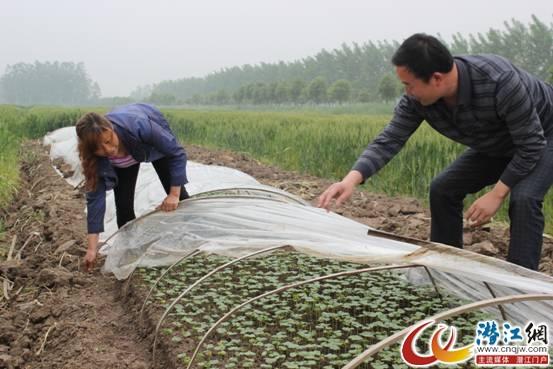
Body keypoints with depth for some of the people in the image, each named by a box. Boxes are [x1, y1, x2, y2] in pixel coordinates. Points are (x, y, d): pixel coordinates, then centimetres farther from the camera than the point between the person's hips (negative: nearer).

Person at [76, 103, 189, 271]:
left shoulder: (138, 125, -46)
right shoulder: (94, 157, -35)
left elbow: (177, 153, -32)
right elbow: (95, 197, -30)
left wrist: (174, 194, -32)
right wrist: (92, 248, -29)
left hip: (155, 141, -1)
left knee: (178, 196, 1)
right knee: (123, 205, -9)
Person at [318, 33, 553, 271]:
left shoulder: (499, 81, -40)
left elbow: (531, 144, -31)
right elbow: (389, 140, -25)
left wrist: (497, 193, -32)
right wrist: (352, 178, -41)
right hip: (494, 145, 6)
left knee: (523, 198, -29)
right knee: (443, 188, -1)